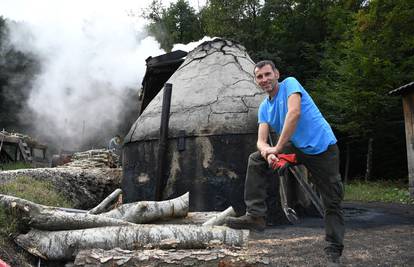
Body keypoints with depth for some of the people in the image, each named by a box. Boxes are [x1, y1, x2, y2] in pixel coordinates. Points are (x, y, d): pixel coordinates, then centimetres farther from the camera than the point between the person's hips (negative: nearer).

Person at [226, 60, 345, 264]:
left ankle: (334, 252, 13)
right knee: (256, 160, -6)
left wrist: (277, 148, -25)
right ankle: (255, 215, -7)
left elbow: (294, 112, -28)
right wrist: (267, 152, -27)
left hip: (323, 148, -6)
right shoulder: (264, 107, 8)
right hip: (296, 147, 6)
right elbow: (261, 140, -2)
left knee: (332, 203, -1)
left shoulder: (290, 83, -10)